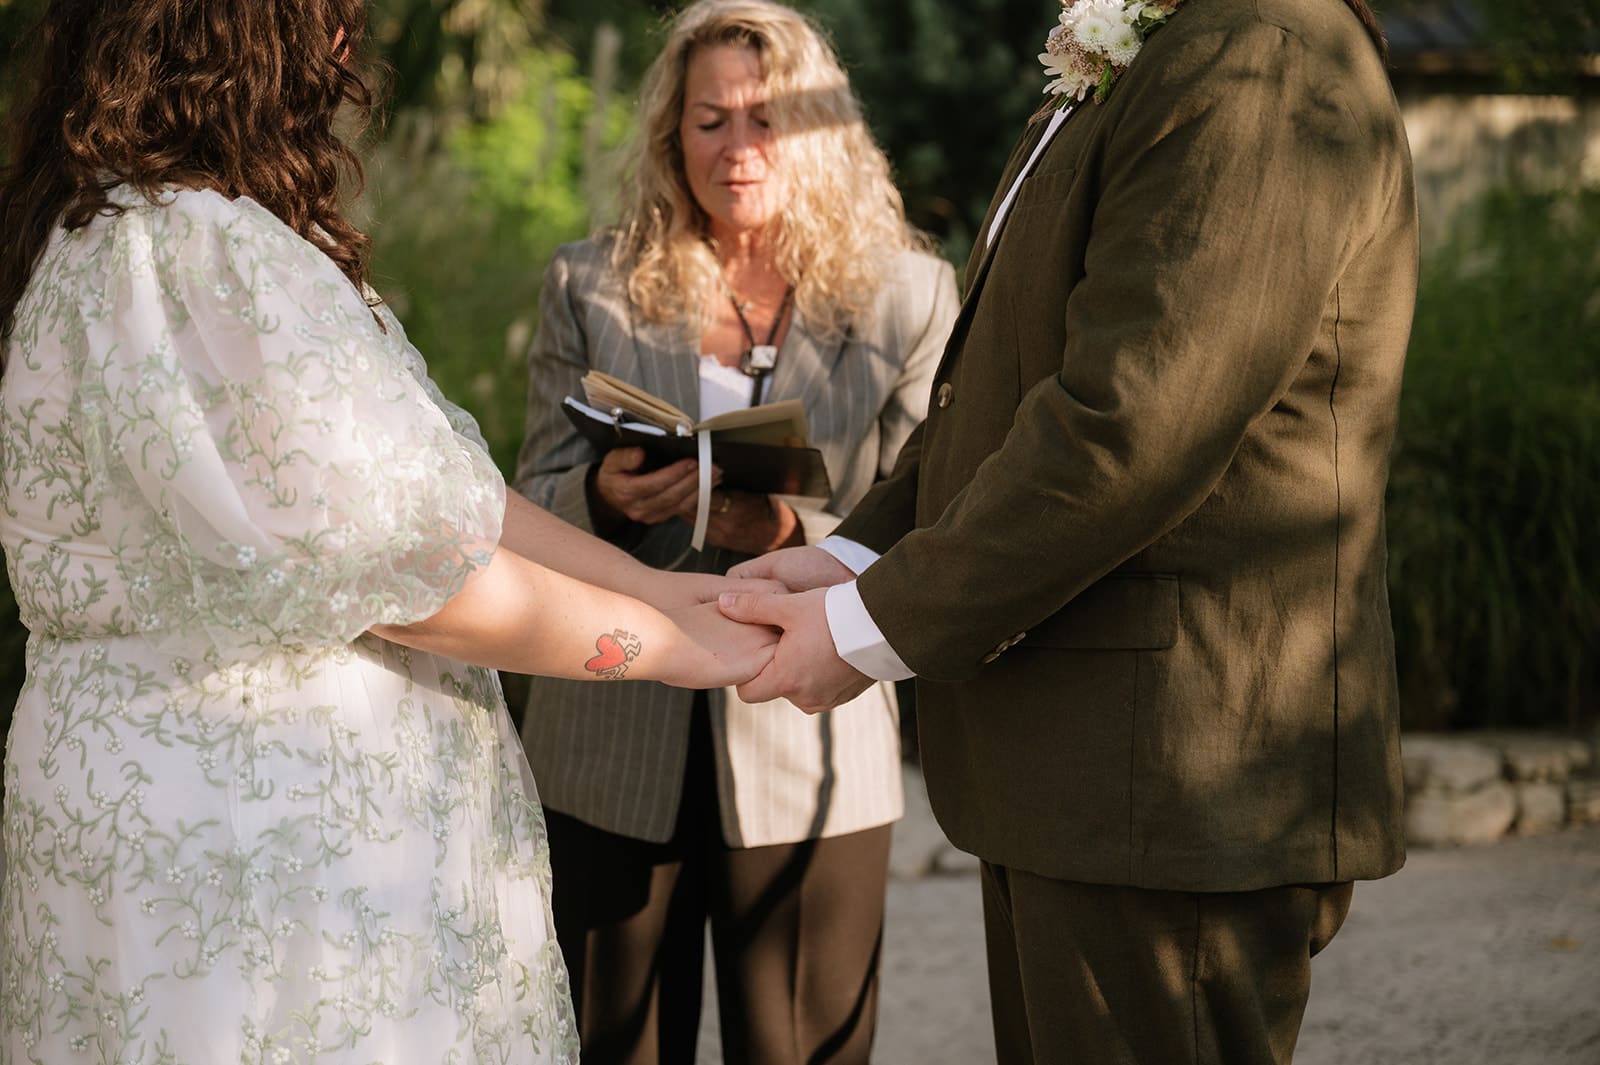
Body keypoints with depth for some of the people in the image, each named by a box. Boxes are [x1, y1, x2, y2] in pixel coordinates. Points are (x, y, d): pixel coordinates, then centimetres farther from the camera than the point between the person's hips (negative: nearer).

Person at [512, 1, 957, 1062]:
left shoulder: (908, 297, -1)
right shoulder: (590, 287, 4)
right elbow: (533, 506, 5)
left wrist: (796, 532, -25)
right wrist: (608, 496, -19)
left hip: (810, 748, -1)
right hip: (614, 754, 2)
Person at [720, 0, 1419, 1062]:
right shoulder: (1116, 92, 17)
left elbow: (1130, 428, -25)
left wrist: (875, 629, -16)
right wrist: (856, 556, 2)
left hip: (1171, 785, -10)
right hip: (1079, 775, 11)